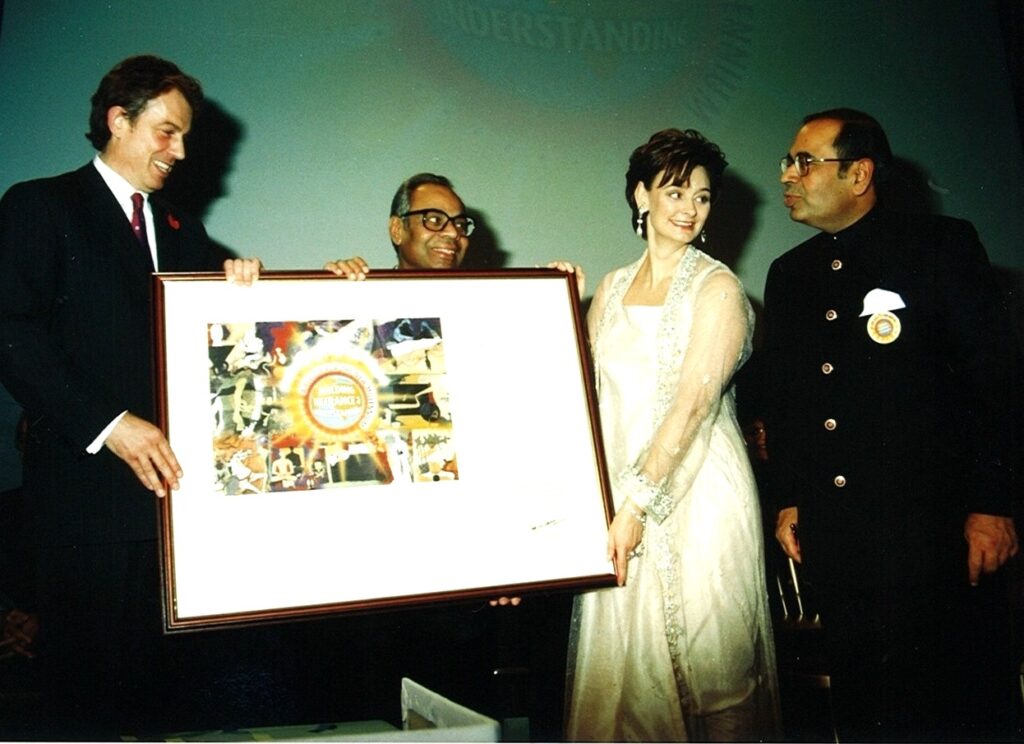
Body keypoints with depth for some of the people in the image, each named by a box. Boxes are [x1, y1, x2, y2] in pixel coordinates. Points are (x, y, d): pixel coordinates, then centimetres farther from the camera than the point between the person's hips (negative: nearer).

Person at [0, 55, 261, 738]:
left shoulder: (182, 231, 21)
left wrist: (238, 283, -3)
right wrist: (108, 424, -18)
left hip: (172, 479, 6)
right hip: (88, 490, -5)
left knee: (156, 676, 9)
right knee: (88, 689, 2)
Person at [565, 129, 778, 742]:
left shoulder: (717, 288, -5)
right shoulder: (612, 288, 12)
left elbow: (694, 400, -15)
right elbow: (585, 387, 12)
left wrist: (640, 504, -20)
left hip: (696, 491, -4)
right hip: (619, 483, 5)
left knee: (702, 659, 4)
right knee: (620, 662, 9)